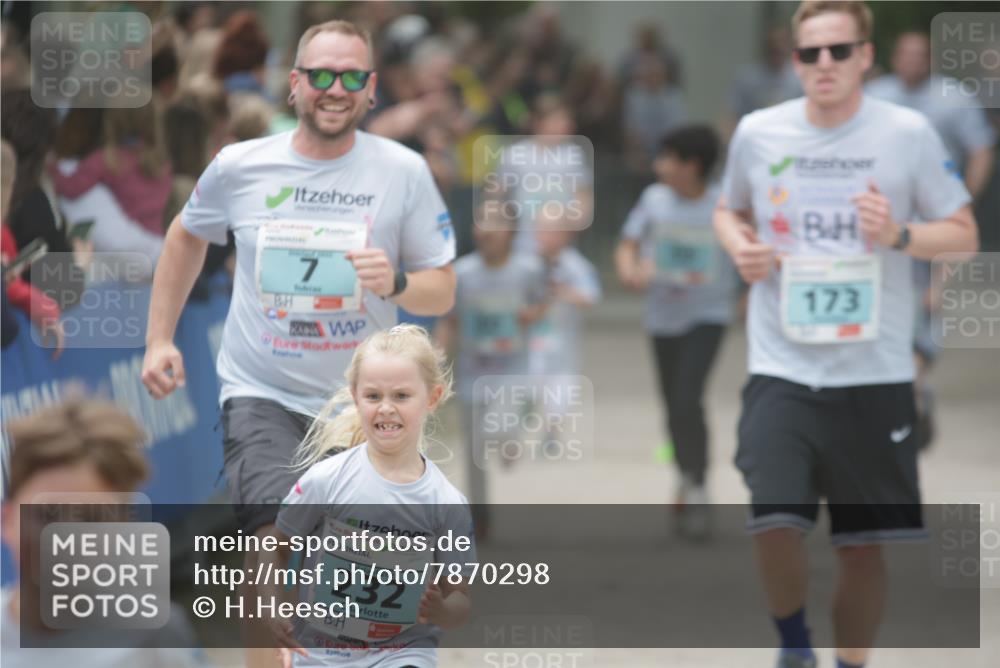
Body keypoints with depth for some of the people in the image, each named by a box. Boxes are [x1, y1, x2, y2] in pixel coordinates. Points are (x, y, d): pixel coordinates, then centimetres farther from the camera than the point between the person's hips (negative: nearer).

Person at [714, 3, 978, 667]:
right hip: (782, 368, 0)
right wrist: (741, 248, -1)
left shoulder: (909, 133, -3)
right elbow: (729, 211, 21)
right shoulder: (758, 132, 3)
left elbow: (964, 236, 3)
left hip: (874, 371, 0)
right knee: (775, 523, -15)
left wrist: (898, 235, -16)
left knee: (864, 545, 5)